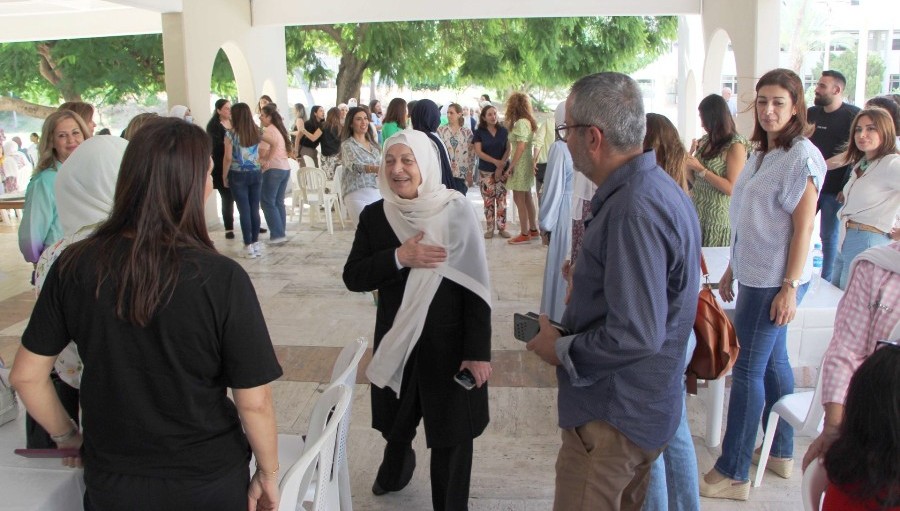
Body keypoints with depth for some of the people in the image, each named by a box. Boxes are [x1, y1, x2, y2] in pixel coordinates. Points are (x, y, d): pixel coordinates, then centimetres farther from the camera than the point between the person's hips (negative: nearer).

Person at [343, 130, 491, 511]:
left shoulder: (455, 211, -14)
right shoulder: (374, 216, -2)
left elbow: (476, 286, -13)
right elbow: (353, 278, -5)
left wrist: (478, 351, -16)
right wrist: (398, 257, -21)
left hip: (449, 342, -4)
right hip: (396, 339, 4)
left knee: (451, 431, 6)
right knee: (395, 419, 23)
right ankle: (394, 471, 56)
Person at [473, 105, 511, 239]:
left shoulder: (503, 131, 5)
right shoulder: (479, 132, 0)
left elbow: (508, 149, 3)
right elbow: (478, 152, -8)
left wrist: (502, 165, -10)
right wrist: (495, 162, -17)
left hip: (503, 170, 1)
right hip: (486, 171, -1)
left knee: (502, 199, 2)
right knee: (488, 200, 1)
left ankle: (502, 227, 9)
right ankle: (490, 228, 8)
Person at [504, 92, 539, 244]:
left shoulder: (521, 122, -17)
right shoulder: (527, 121, 12)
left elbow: (521, 147, -22)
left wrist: (511, 166, -20)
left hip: (520, 165, -10)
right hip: (525, 164, 10)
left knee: (519, 200, -4)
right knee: (527, 199, 16)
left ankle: (524, 234, 1)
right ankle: (533, 230, 25)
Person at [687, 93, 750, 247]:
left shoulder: (735, 145, -11)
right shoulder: (705, 141, 9)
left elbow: (732, 188, -16)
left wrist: (700, 169, -16)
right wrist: (690, 156, -1)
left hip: (719, 218, -6)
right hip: (698, 213, 6)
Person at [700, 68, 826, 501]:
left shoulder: (802, 156, -13)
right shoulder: (762, 154, 13)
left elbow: (803, 227, -17)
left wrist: (790, 287, -20)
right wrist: (732, 269, 17)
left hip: (775, 281, -9)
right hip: (755, 276, 9)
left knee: (748, 369, -4)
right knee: (773, 361, 17)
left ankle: (733, 474, 6)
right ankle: (781, 454, 31)